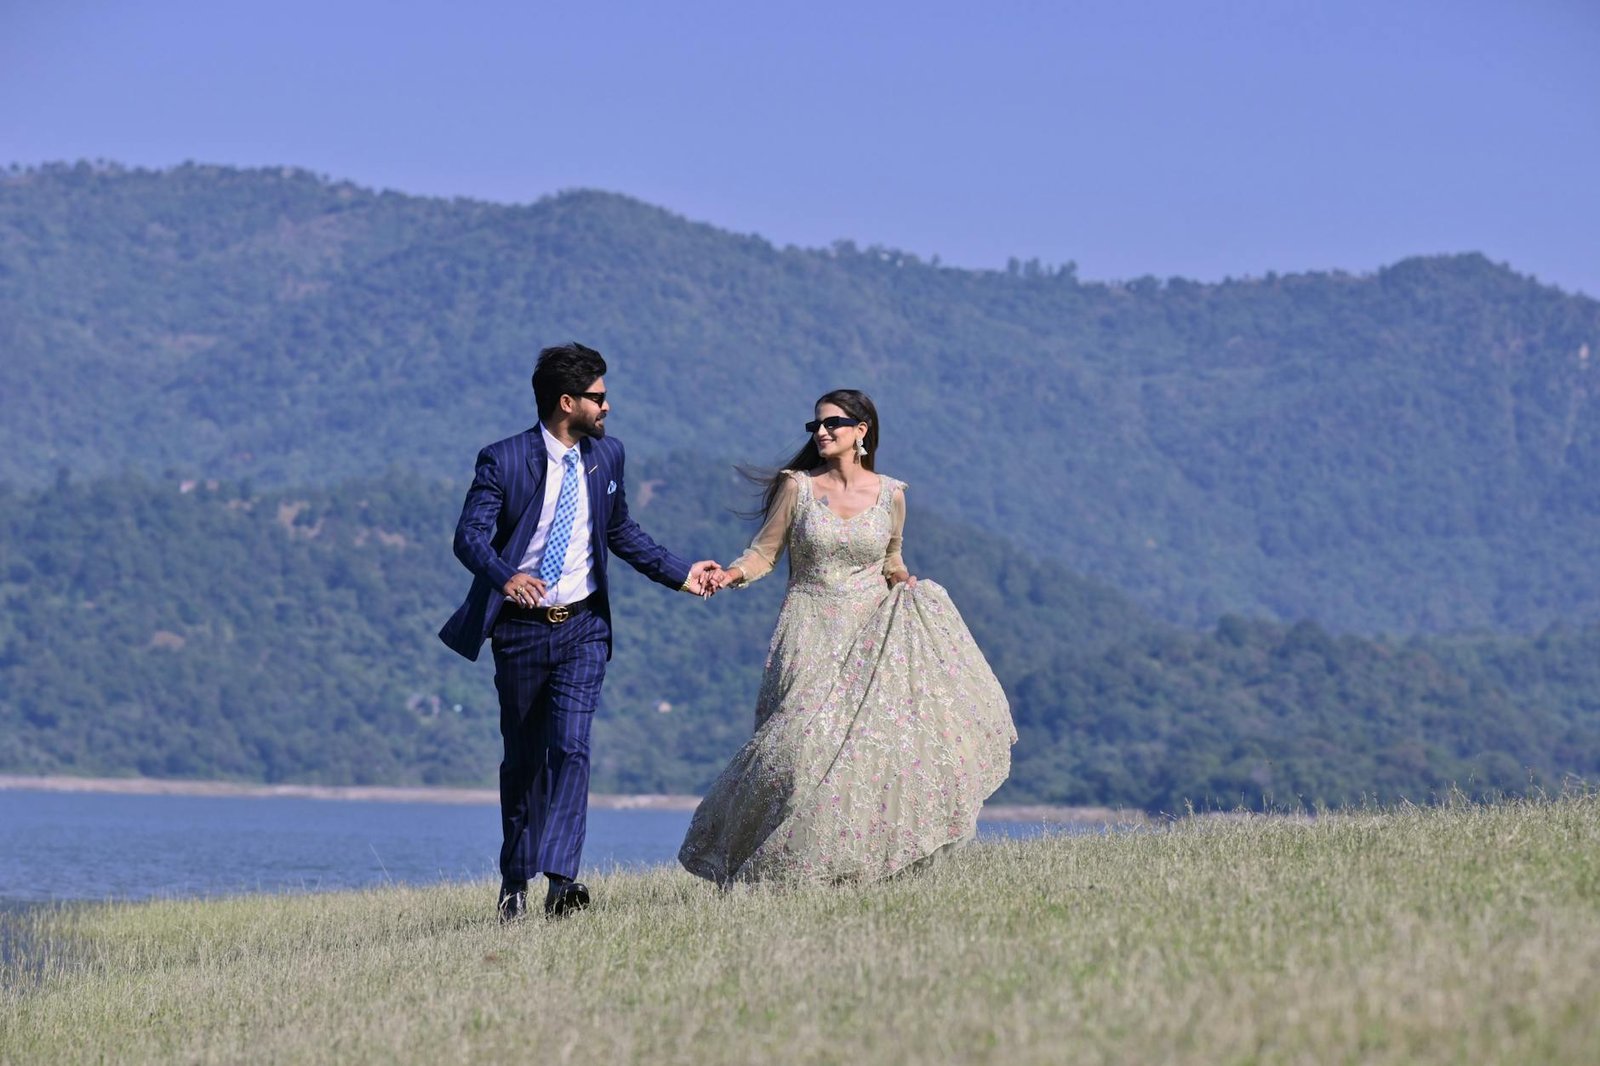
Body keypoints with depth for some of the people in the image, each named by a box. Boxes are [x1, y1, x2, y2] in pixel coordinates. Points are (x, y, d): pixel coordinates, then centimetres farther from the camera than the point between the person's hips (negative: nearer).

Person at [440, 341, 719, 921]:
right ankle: (514, 883, 23)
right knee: (522, 757, 9)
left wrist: (679, 573, 15)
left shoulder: (606, 455, 4)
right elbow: (469, 537, -20)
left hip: (582, 627, 2)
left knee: (570, 747, -15)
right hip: (520, 628, -2)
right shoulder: (503, 460, -11)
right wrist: (505, 577, -40)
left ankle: (560, 879, -22)